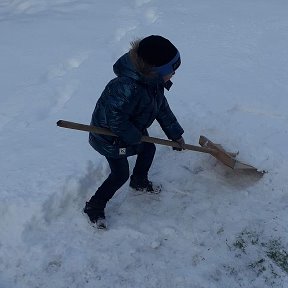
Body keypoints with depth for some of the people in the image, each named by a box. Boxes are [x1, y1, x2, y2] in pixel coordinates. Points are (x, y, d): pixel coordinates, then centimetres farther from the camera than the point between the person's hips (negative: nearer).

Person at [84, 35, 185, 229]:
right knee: (121, 174, -2)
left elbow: (162, 108, 2)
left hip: (134, 127, 9)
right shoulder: (127, 87, -42)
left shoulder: (154, 81, -12)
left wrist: (176, 135, 7)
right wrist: (135, 137, -20)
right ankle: (94, 208, 18)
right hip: (110, 134, -9)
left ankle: (140, 182, 51)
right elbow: (115, 119, -36)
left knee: (149, 149, 23)